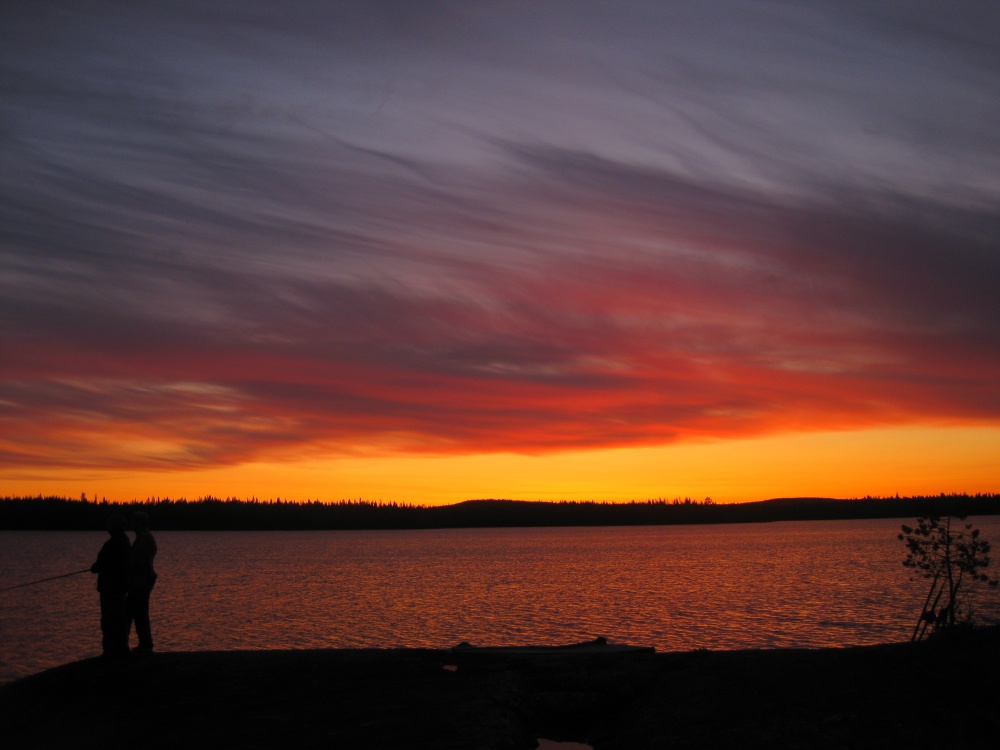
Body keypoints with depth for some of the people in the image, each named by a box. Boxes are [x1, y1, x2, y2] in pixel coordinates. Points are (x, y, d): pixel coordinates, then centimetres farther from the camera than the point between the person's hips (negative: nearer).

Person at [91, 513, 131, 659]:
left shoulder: (112, 544, -21)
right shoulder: (125, 541, 11)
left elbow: (103, 564, -22)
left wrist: (94, 568, -2)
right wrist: (98, 567, 16)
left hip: (110, 586, -10)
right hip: (121, 585, 10)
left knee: (108, 620, -5)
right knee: (120, 618, 16)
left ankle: (110, 651, -4)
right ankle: (122, 648, 22)